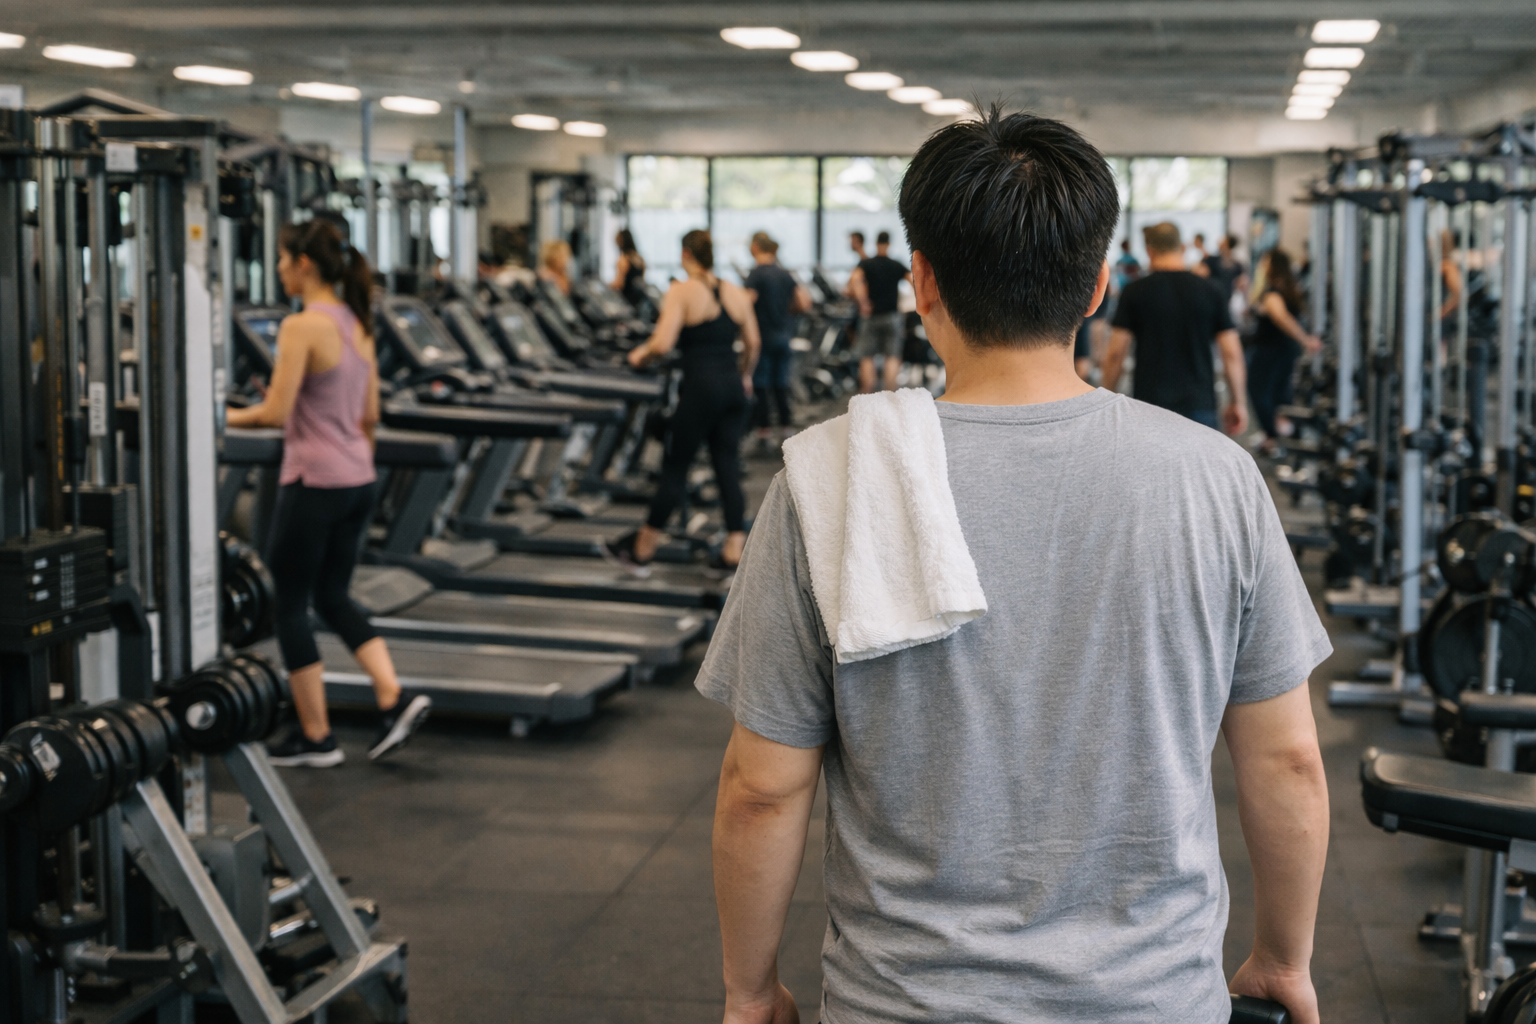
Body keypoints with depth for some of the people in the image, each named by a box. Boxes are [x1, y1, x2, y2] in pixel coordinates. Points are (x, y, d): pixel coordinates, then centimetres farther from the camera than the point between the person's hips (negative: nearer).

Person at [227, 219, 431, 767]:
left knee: (288, 606, 6)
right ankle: (393, 699, 7)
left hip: (314, 481, -8)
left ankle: (315, 737, 12)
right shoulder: (357, 324, 10)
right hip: (358, 478, 8)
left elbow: (276, 411, -19)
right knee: (333, 597, 20)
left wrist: (226, 417, -3)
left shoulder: (302, 327, -15)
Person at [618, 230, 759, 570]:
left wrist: (640, 354, 3)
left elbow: (662, 343, -17)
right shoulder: (736, 293, 9)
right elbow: (753, 343, 15)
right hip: (733, 388, 5)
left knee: (675, 468, 3)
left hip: (701, 387, -5)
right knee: (728, 468, 9)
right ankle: (734, 550, 7)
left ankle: (641, 552, 14)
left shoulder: (681, 292, -8)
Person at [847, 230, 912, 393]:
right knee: (892, 357, 1)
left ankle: (866, 396, -1)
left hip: (871, 317, -1)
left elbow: (855, 279, -20)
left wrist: (863, 302, -18)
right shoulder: (897, 266, 3)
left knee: (867, 357, 4)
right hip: (892, 316, 1)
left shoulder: (865, 264, -1)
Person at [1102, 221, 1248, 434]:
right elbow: (1232, 353, 2)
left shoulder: (1135, 292, -1)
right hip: (1200, 405, 1)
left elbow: (1116, 353, -3)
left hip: (1151, 403, -1)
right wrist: (1236, 403, 11)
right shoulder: (1210, 291, 4)